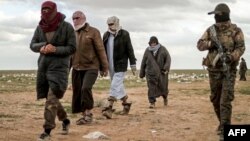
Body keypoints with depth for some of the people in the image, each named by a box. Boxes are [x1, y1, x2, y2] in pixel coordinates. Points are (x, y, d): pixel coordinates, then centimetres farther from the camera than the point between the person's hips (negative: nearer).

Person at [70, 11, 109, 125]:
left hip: (91, 67, -5)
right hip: (77, 68, 5)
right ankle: (84, 115, 18)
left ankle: (88, 113, -6)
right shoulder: (73, 34, 11)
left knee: (86, 88, -22)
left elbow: (100, 50, -4)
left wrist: (104, 67, -6)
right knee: (77, 92, 5)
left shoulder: (93, 32, -3)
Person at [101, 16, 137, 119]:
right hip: (110, 66, 6)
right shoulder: (106, 35, 8)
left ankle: (109, 108, -17)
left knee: (115, 86, -13)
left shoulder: (124, 34, -6)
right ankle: (126, 104, 30)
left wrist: (133, 64, -6)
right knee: (118, 86, 14)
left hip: (120, 65, -6)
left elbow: (130, 50, -5)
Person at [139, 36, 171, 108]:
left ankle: (165, 97, 37)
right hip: (151, 72, 0)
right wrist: (142, 73, 13)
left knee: (163, 86, 5)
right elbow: (143, 62, 10)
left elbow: (168, 58, -5)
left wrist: (166, 68, -20)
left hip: (161, 72, 0)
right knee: (151, 87, -11)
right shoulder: (147, 50, 5)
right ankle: (152, 102, -8)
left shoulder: (162, 49, 0)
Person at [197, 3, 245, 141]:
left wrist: (230, 57, -35)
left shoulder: (236, 31, -7)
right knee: (215, 99, 13)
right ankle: (223, 122, 35)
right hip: (214, 70, 4)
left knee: (225, 101, -12)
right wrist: (211, 43, -21)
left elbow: (240, 48, -16)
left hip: (228, 70, -4)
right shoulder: (211, 30, 4)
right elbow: (200, 45, 0)